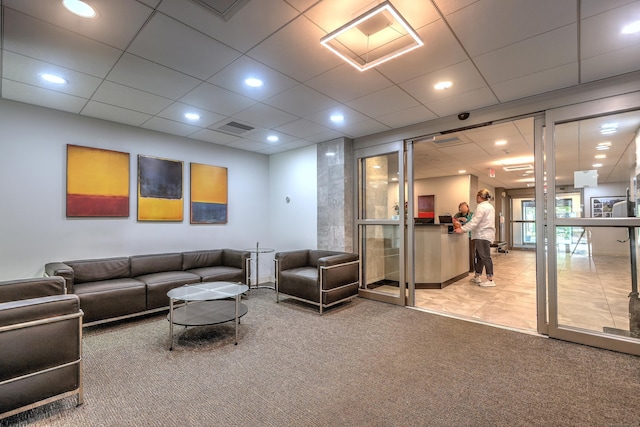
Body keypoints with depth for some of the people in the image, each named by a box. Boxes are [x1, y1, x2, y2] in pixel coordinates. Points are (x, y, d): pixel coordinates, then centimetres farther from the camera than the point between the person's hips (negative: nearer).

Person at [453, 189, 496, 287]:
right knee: (479, 256, 14)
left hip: (482, 235, -10)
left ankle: (490, 280, -5)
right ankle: (476, 277, 22)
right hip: (486, 234, 10)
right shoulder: (489, 206, 20)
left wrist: (462, 229, -21)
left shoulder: (481, 207, -13)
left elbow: (474, 222, -21)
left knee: (485, 257, -8)